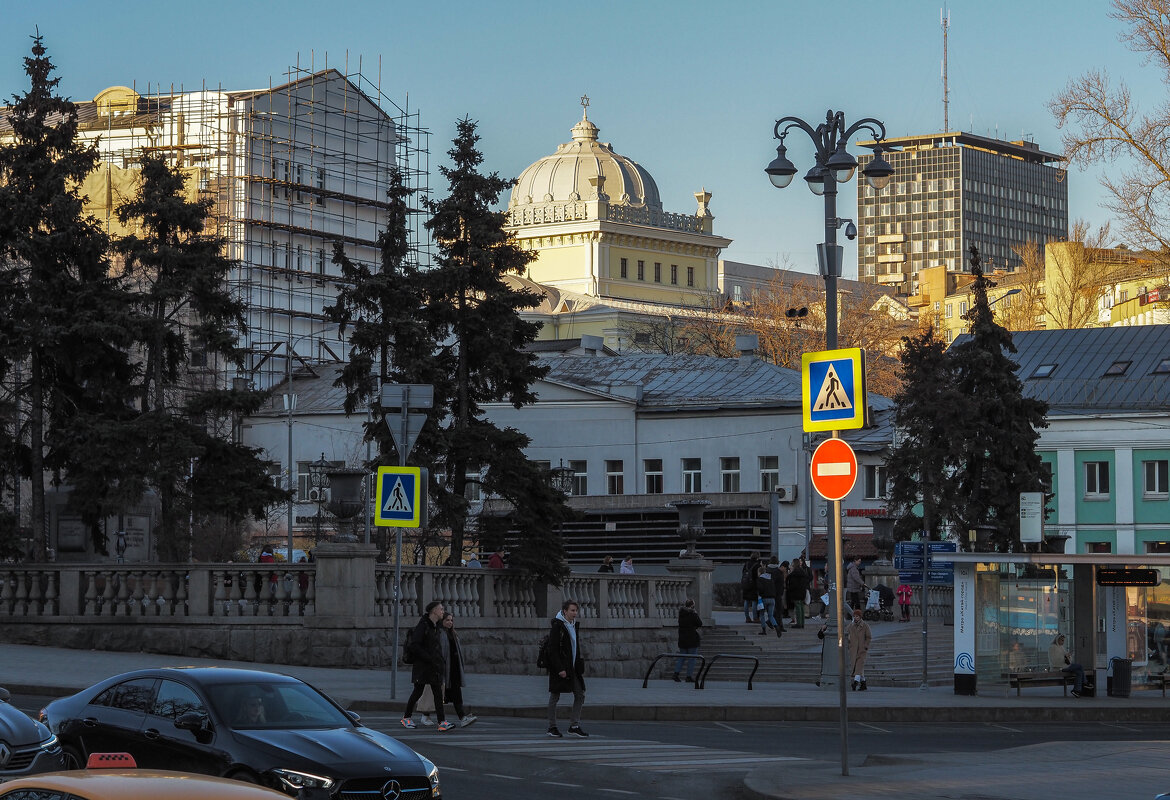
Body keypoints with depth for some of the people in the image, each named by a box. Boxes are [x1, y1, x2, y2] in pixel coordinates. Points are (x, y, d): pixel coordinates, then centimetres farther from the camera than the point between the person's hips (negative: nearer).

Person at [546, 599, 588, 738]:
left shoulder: (574, 625, 13)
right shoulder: (557, 626, -13)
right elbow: (553, 649, -17)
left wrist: (581, 668, 14)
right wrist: (559, 669, -21)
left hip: (573, 668, 8)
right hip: (559, 668, -8)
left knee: (580, 695, 2)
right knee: (555, 696, 2)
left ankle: (574, 726, 5)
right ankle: (552, 727, 10)